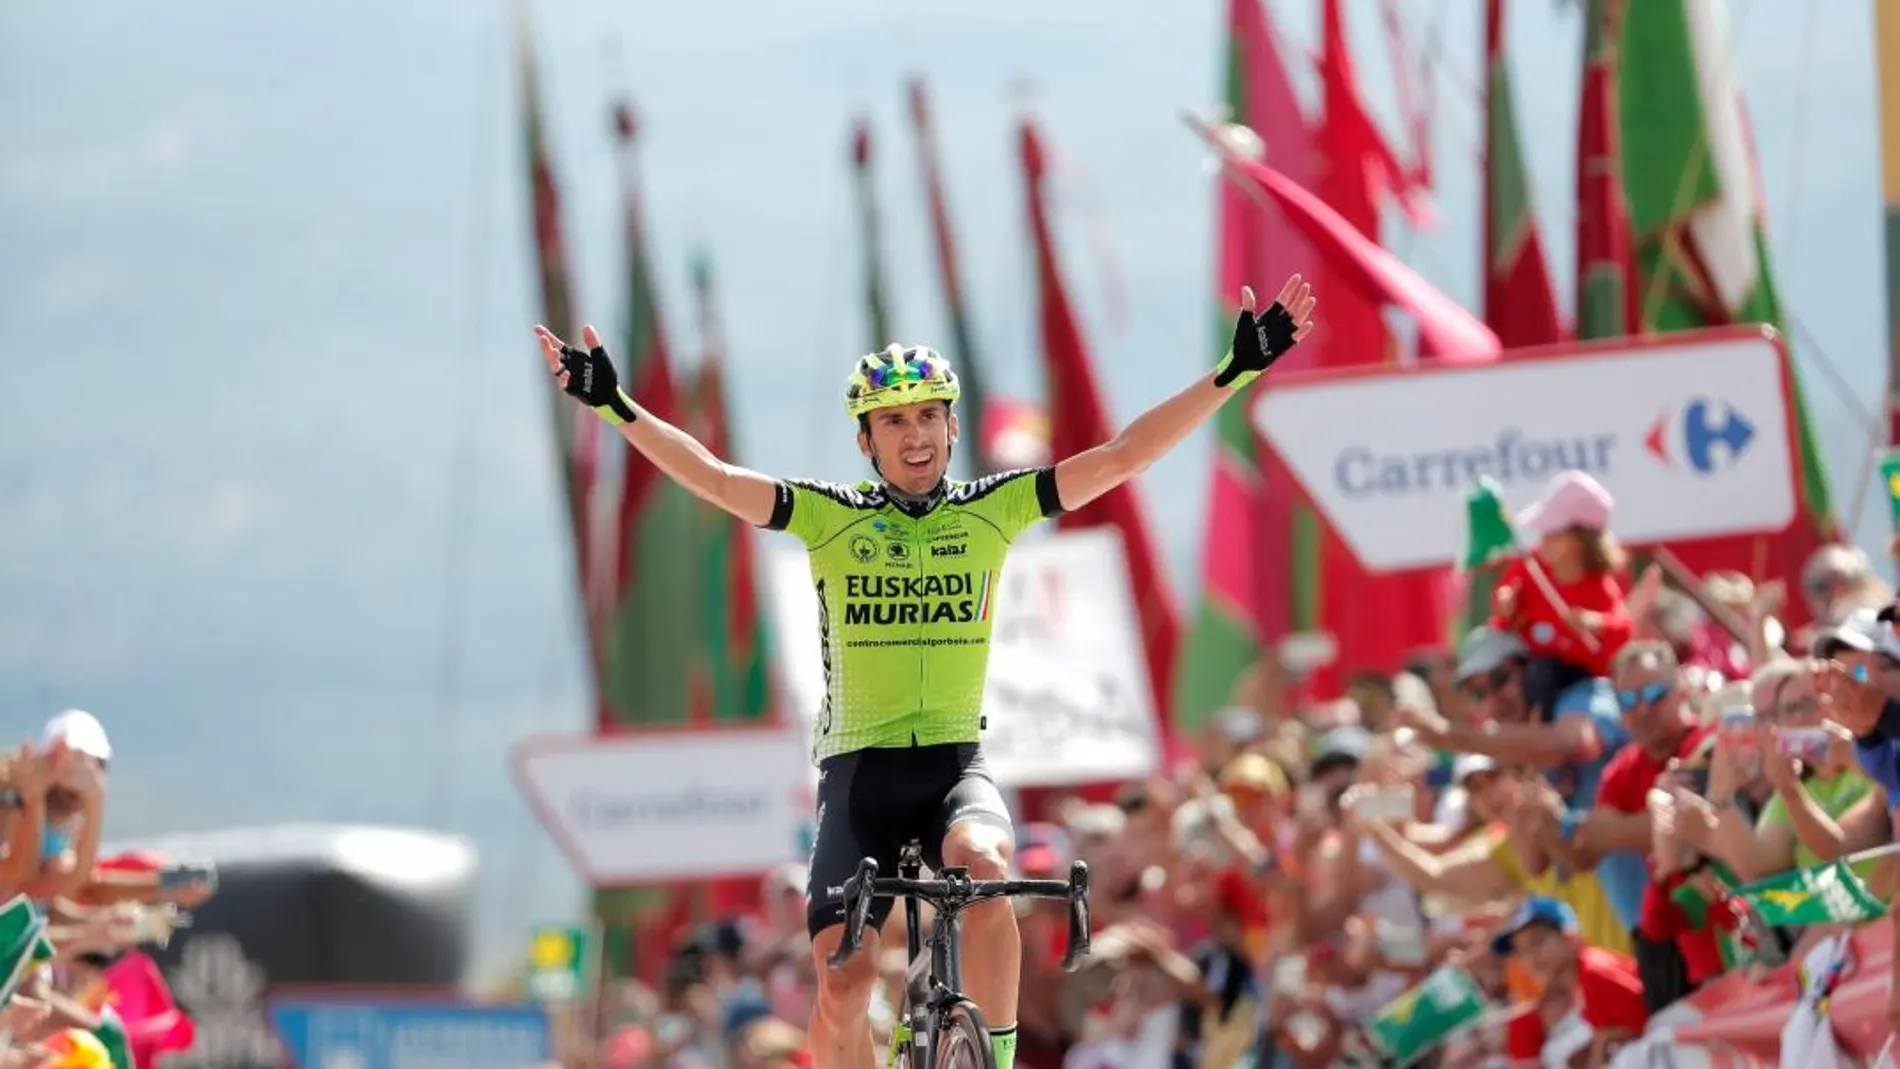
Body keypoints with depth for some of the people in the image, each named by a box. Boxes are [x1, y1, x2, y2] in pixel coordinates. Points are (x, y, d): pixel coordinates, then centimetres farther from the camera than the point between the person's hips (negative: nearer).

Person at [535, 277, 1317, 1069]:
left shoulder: (994, 511, 4)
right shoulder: (828, 519, 2)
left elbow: (1123, 456, 0)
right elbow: (712, 476, -6)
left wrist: (1236, 371, -6)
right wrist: (613, 405, -17)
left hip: (956, 761, 0)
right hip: (859, 769, 0)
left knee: (985, 867, -34)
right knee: (843, 982, -11)